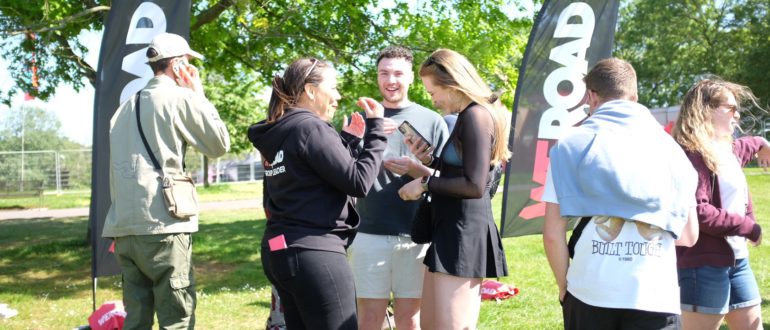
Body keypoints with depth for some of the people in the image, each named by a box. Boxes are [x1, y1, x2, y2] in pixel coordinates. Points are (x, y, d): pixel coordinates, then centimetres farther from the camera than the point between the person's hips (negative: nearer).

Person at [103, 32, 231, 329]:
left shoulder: (125, 108, 18)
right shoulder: (181, 97, -4)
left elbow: (115, 170, 18)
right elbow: (220, 144, 4)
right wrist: (199, 94, 11)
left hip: (124, 227, 7)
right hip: (162, 227, -7)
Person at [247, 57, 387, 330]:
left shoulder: (278, 132, 13)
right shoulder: (309, 127, -14)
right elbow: (358, 183, -16)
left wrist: (349, 138, 17)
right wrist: (376, 128, -8)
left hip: (280, 250, 10)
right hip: (315, 253, -10)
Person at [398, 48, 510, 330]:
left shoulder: (475, 115, -15)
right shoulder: (469, 116, 15)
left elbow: (475, 186, -21)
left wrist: (425, 184, -12)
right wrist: (429, 159, 9)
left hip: (463, 232, -11)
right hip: (456, 229, 11)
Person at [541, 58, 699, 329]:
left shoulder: (573, 143, 1)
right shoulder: (668, 146, 9)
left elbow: (553, 234, -4)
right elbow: (689, 236, 10)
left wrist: (565, 286, 9)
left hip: (590, 293, -1)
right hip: (655, 297, 1)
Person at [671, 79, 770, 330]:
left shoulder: (728, 150, 12)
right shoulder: (692, 154, -18)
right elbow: (697, 212, -26)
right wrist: (749, 227, -17)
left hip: (737, 260, 10)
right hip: (703, 263, -10)